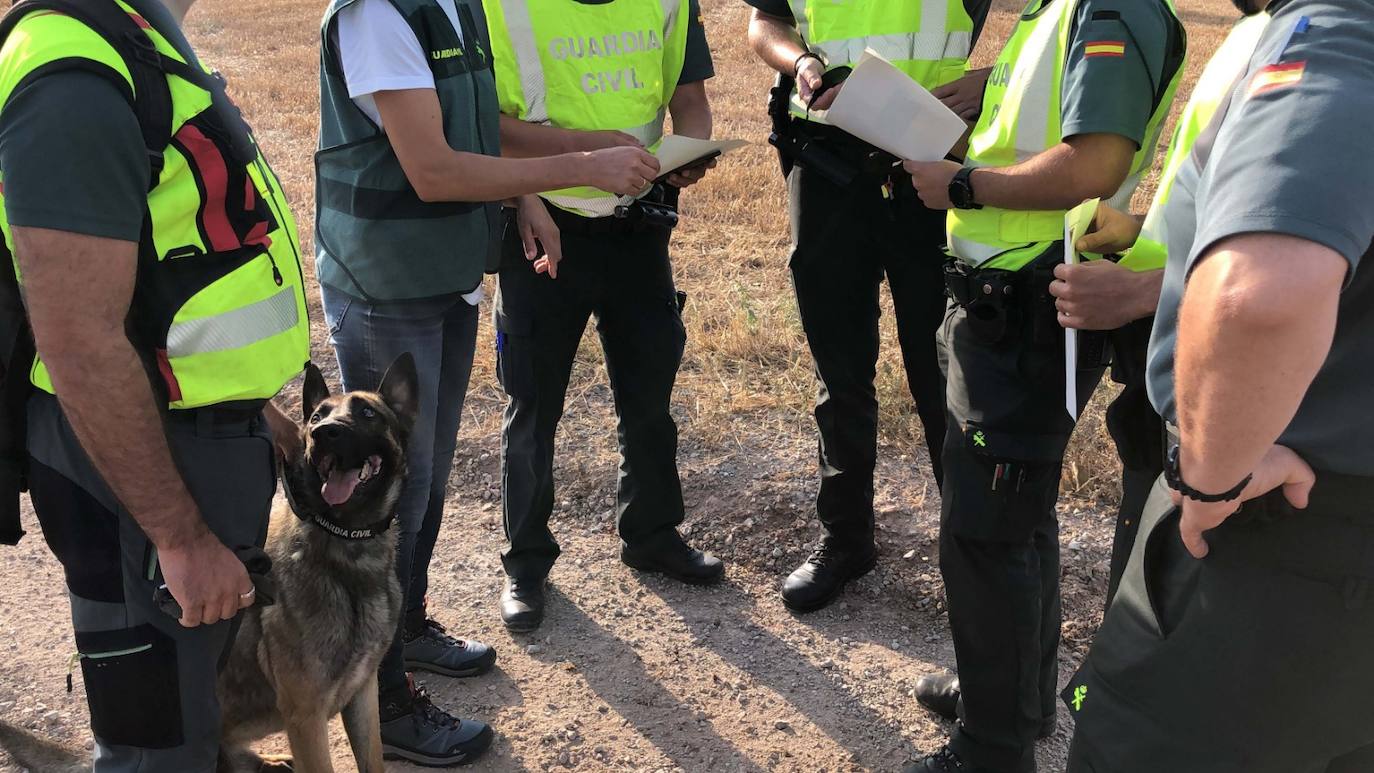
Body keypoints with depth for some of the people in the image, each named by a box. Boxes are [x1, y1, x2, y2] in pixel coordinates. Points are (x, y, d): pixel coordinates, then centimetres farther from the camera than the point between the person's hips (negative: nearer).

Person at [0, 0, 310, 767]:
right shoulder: (75, 78, -25)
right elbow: (82, 348, -27)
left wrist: (256, 409, 20)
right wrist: (182, 537, -22)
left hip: (204, 433, 9)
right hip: (140, 457, -9)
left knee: (204, 679, 27)